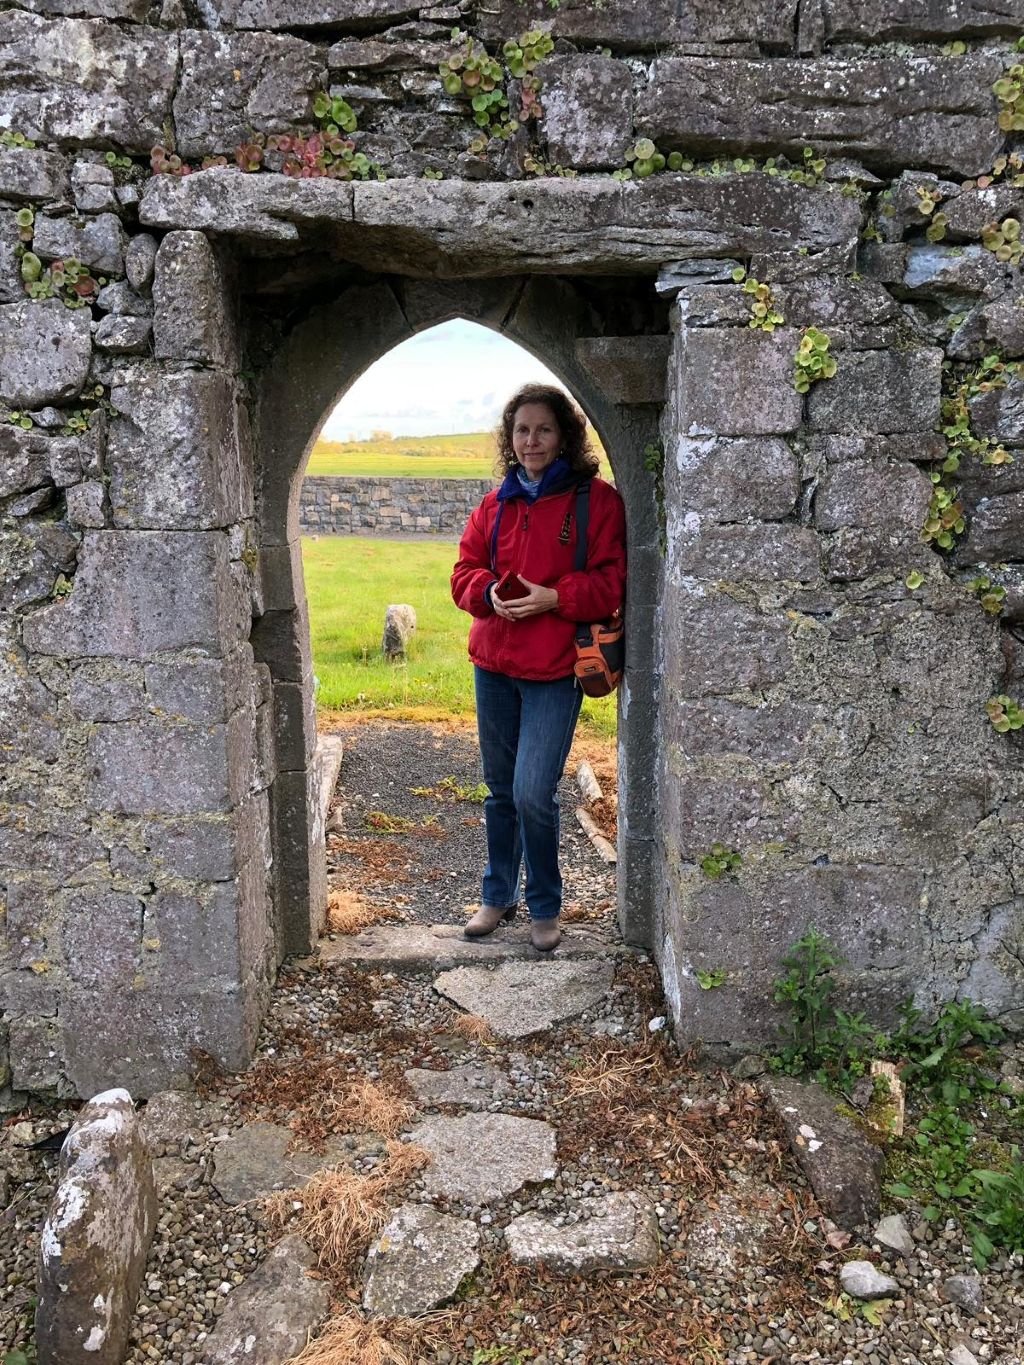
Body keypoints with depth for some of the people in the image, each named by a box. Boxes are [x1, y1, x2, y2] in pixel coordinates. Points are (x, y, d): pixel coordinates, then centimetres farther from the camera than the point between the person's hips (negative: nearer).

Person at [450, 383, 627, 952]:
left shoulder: (598, 500, -5)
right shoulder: (496, 503, 10)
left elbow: (611, 583, -8)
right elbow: (466, 571, 11)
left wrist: (553, 597, -20)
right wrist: (491, 592, -10)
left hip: (555, 670, -5)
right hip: (493, 664, 5)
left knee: (533, 793, -10)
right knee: (501, 792, 15)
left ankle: (545, 907, 14)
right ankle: (499, 896, 33)